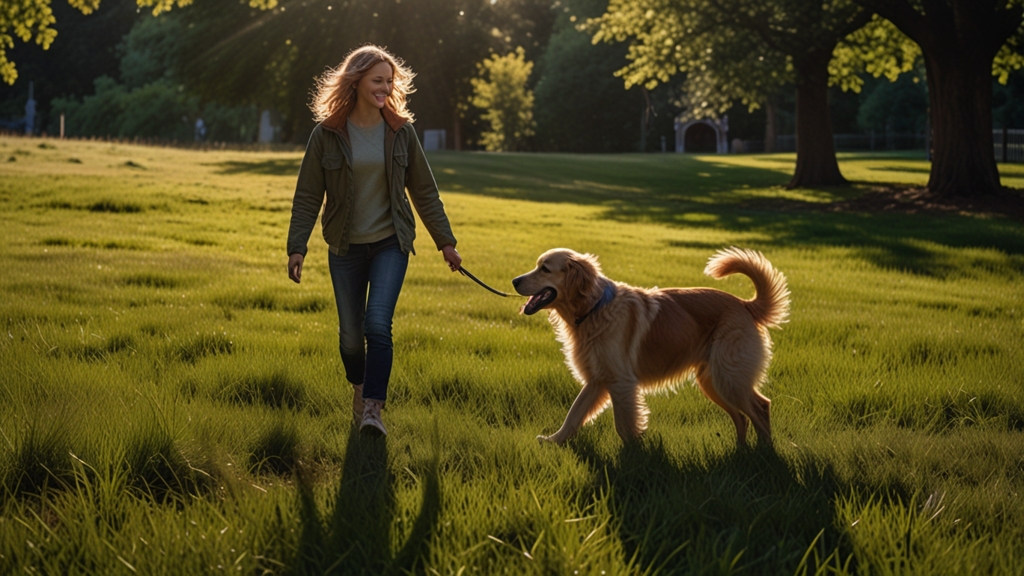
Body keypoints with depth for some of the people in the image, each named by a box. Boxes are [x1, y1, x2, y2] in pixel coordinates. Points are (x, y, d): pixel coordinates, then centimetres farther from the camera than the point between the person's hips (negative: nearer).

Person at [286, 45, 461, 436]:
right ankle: (359, 389, 35)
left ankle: (373, 407, -10)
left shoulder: (401, 132, -1)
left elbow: (423, 191, 7)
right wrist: (297, 247, -10)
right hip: (345, 247, 0)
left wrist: (445, 241, 8)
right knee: (351, 334, 7)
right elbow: (307, 196, -2)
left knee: (378, 324, -17)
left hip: (391, 243, 0)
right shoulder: (327, 134, -5)